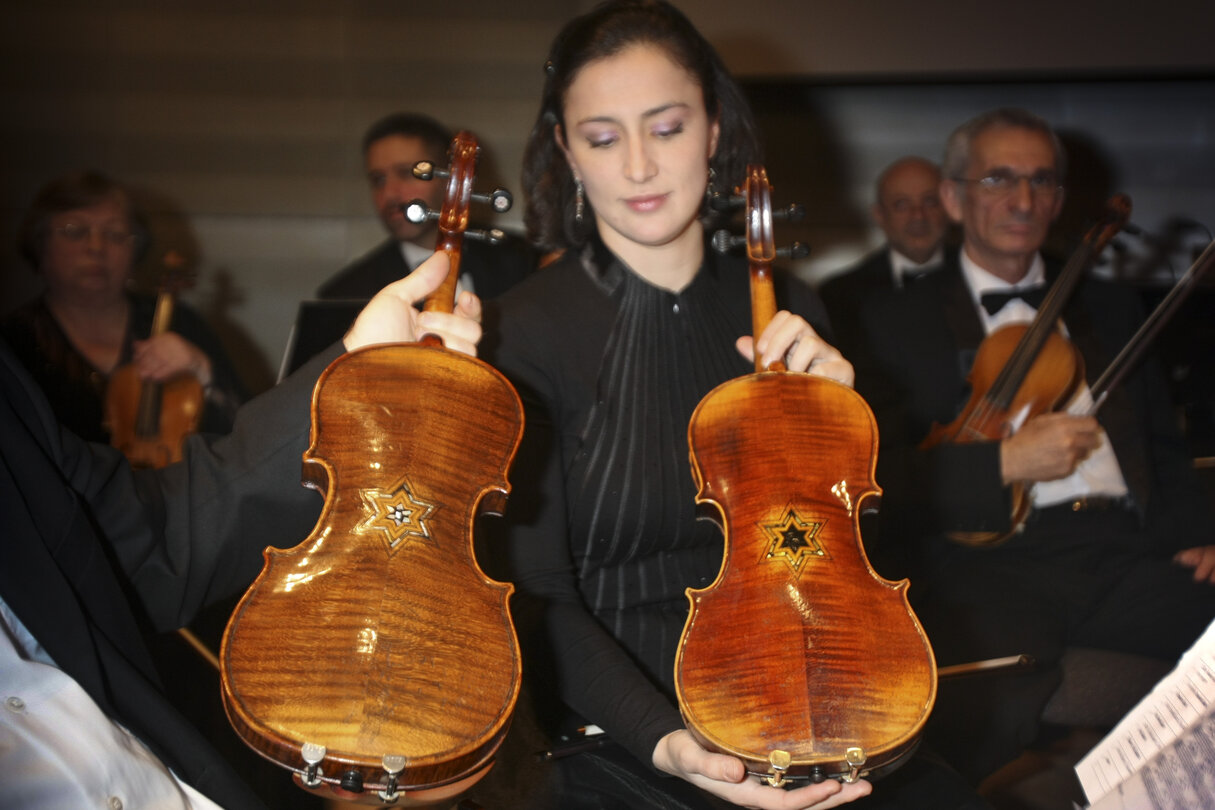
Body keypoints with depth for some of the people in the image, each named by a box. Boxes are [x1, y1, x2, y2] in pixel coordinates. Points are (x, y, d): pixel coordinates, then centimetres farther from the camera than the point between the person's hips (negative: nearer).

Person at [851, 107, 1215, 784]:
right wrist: (1005, 463, -10)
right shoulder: (898, 322, 11)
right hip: (985, 563, -4)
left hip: (1120, 556, 5)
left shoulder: (1110, 308, 25)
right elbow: (873, 479, -1)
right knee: (988, 726, -35)